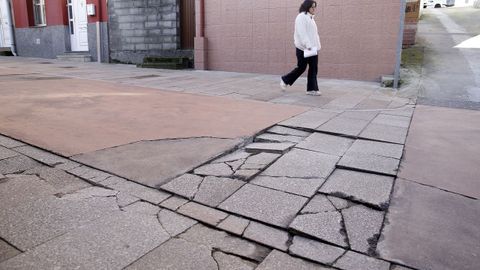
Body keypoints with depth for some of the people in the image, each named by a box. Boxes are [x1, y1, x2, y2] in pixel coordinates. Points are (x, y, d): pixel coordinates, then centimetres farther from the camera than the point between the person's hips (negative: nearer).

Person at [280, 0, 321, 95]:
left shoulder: (310, 18, 18)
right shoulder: (301, 17, -9)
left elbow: (313, 33, 18)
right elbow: (302, 33, -19)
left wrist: (317, 46, 11)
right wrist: (308, 45, -25)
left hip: (313, 48, 8)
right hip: (303, 48, -8)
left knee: (313, 68, 3)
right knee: (301, 67, -1)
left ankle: (312, 89, 7)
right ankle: (285, 80, 19)